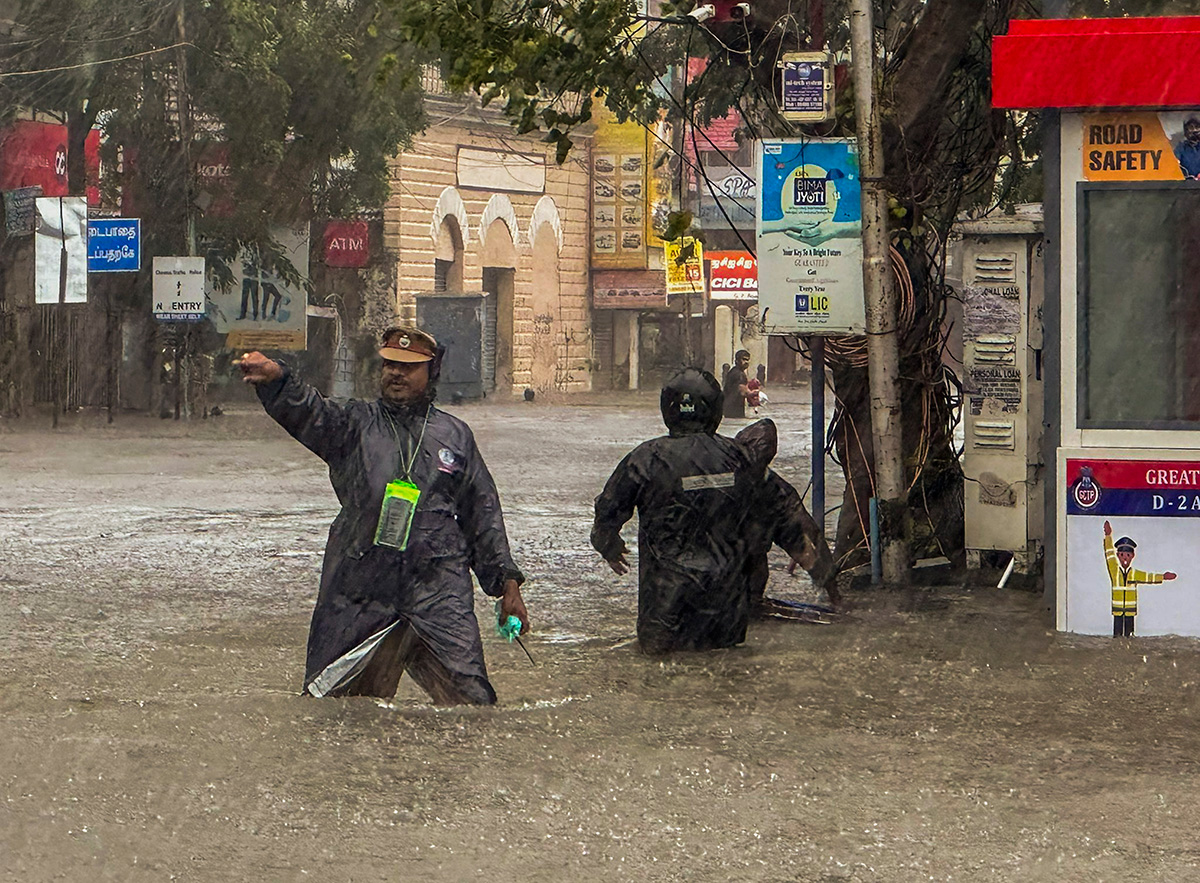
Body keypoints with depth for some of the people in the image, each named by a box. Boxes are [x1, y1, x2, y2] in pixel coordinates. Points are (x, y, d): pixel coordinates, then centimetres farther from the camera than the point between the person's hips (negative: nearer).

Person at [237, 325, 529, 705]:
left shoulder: (454, 435, 15)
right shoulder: (356, 424, 10)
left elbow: (483, 514, 19)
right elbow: (309, 413, -11)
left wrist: (507, 582, 15)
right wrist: (275, 379, -33)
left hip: (439, 590, 0)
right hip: (360, 592, 0)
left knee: (471, 702, -9)